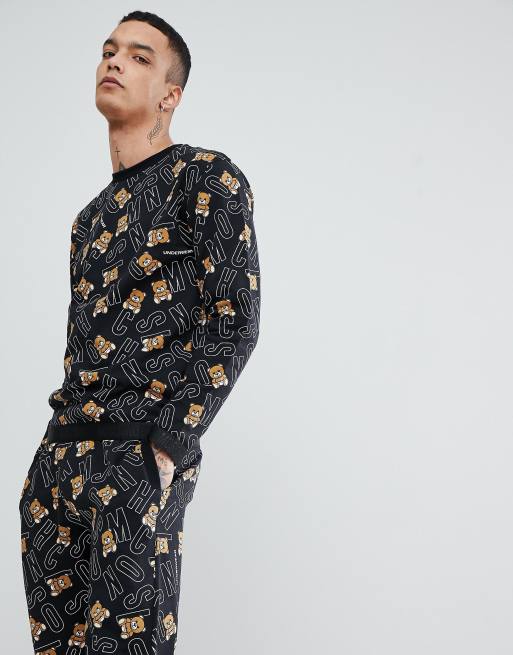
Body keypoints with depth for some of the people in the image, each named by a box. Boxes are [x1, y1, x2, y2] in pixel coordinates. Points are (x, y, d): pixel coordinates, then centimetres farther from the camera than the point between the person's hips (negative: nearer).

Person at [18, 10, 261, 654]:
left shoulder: (205, 177, -2)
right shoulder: (93, 215, 21)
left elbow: (234, 321, -10)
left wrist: (167, 445, -15)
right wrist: (64, 437, 12)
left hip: (138, 460, -7)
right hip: (57, 458, 7)